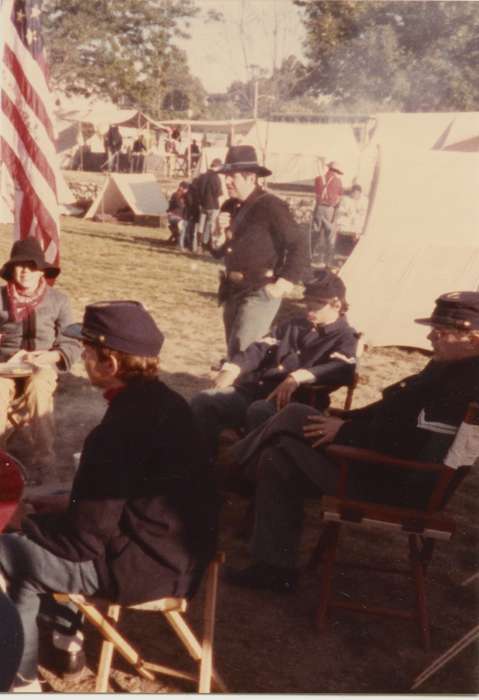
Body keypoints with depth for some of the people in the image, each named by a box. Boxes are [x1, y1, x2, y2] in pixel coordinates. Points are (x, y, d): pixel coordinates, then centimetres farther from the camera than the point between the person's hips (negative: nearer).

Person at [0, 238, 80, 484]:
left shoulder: (58, 300, 3)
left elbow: (73, 344, 2)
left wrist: (49, 356, -17)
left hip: (43, 365, -1)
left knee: (38, 390, -35)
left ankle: (41, 459, -27)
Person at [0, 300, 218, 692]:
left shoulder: (118, 430, -27)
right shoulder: (161, 399, 2)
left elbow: (85, 537, -19)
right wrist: (69, 505, 14)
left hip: (150, 564, -9)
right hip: (180, 545, 9)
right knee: (42, 527, 24)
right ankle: (67, 634, 33)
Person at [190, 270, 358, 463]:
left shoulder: (345, 338, 5)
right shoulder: (294, 325, 25)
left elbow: (343, 370, -18)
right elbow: (260, 348, 17)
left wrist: (299, 377, -35)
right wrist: (233, 368, -5)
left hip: (292, 402, -6)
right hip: (256, 389, 6)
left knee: (259, 411, -38)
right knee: (203, 401, -13)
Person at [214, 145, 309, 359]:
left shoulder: (270, 206, -14)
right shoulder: (230, 206, 10)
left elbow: (298, 245, -15)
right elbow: (219, 252, 17)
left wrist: (284, 283, -18)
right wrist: (220, 232, -4)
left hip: (259, 293, -8)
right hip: (232, 291, 8)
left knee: (241, 353, -13)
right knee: (233, 351, 16)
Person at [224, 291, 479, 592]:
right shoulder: (453, 368, 8)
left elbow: (405, 444, -27)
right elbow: (398, 411, 16)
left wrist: (345, 431, -15)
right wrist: (344, 420, 4)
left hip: (398, 483, -10)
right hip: (388, 458, 10)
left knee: (294, 417, -11)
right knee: (279, 459, 7)